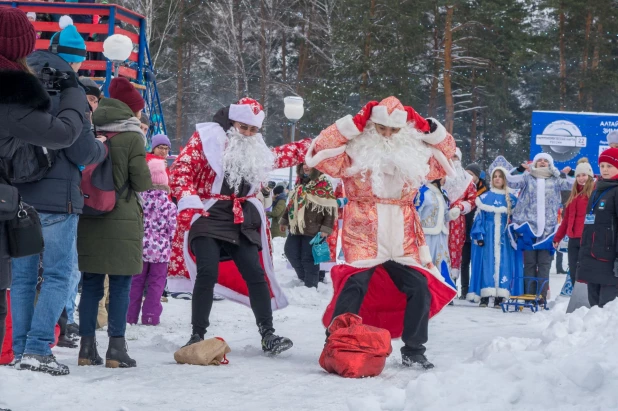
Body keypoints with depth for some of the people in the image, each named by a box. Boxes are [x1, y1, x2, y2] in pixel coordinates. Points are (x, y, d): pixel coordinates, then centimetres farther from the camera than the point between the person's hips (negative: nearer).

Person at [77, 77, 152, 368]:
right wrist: (152, 184, 11)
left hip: (88, 216, 5)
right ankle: (116, 349, -1)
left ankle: (87, 347, 10)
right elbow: (142, 182, -9)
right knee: (120, 286, 1)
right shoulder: (132, 137, -9)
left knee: (91, 284, 10)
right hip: (122, 220, -5)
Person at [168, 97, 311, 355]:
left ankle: (268, 336, 4)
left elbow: (282, 157, 38)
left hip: (241, 222, 5)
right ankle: (197, 336, -5)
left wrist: (311, 146, 34)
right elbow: (182, 168, -8)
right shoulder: (206, 139, -1)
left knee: (256, 274, -2)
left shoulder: (258, 151, 18)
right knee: (207, 274, -16)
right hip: (207, 217, -5)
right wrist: (187, 200, -20)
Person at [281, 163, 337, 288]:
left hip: (313, 230, -8)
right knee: (290, 252, 10)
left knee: (309, 258, -5)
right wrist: (284, 220, 26)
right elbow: (292, 203, 26)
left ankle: (310, 286, 6)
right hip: (296, 227, 8)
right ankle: (303, 277, 27)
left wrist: (326, 228, -18)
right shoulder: (300, 183, 15)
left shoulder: (323, 184, -9)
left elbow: (330, 209, -12)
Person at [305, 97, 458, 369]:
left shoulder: (415, 154, 12)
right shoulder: (355, 152, -1)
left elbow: (448, 151, 21)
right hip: (363, 237, -4)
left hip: (401, 241, 4)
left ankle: (413, 351, 13)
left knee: (420, 289, 0)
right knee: (354, 287, -18)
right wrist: (355, 122, -13)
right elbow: (321, 149, -12)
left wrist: (426, 127, 4)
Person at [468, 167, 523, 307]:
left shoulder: (511, 200, 9)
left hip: (504, 237, 1)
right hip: (488, 236, -1)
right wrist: (479, 235, -5)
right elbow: (479, 218, 4)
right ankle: (484, 296, -7)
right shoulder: (484, 198, 7)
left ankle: (500, 296, -4)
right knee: (487, 263, -6)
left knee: (503, 263, -4)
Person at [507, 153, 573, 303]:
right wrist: (520, 168, -13)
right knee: (529, 263, 2)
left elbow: (572, 184, 5)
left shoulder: (556, 180, 12)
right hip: (528, 226, 0)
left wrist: (565, 173, -8)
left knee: (544, 264, 0)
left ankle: (542, 297, 1)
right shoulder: (527, 177, 10)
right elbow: (511, 181, -3)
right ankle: (529, 296, 5)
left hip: (547, 228, 0)